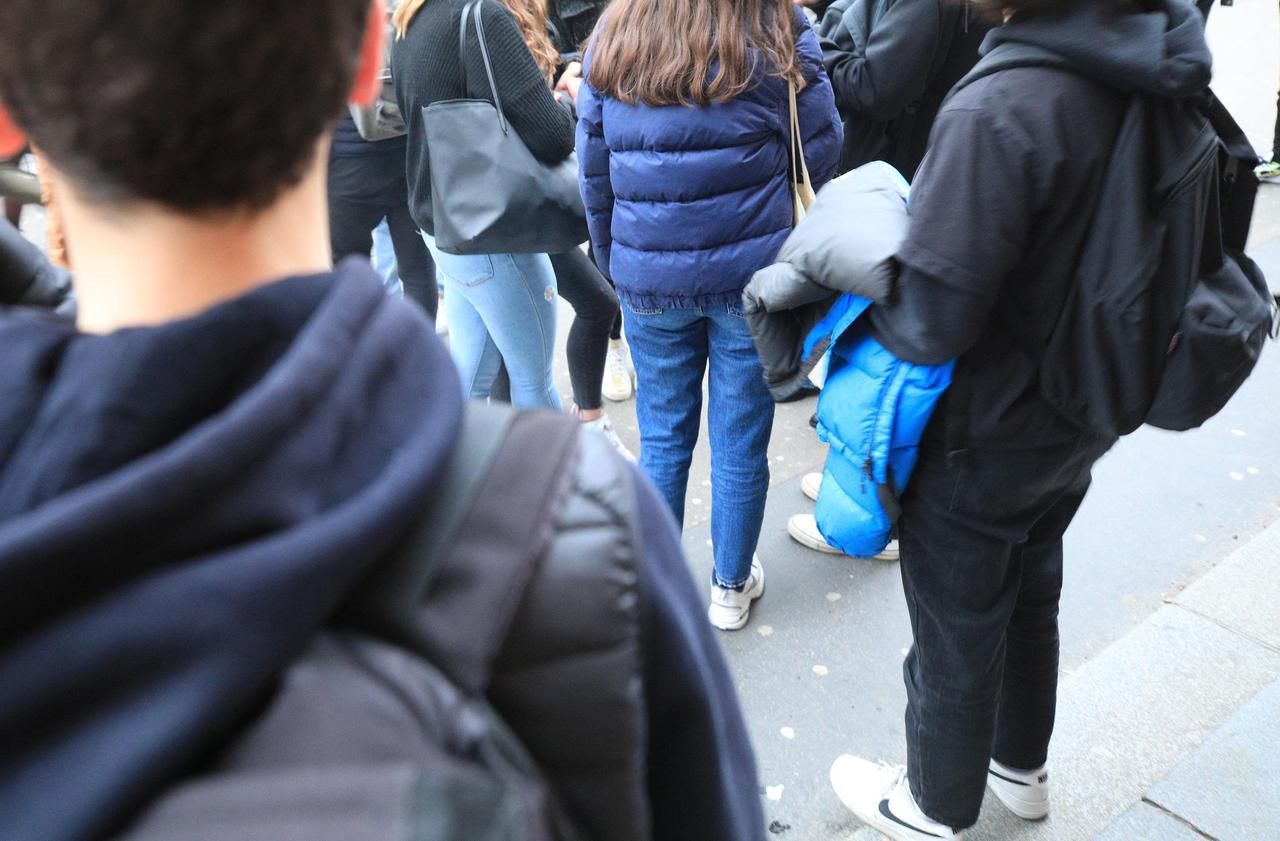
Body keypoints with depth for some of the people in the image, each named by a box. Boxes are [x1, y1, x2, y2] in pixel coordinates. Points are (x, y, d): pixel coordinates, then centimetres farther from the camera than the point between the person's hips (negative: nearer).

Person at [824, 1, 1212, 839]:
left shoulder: (997, 112, -32)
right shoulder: (1160, 77, -6)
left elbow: (930, 324, -30)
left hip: (985, 440, -7)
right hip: (1083, 419, 7)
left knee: (956, 638, 15)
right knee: (1030, 599, 28)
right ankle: (1022, 767, 51)